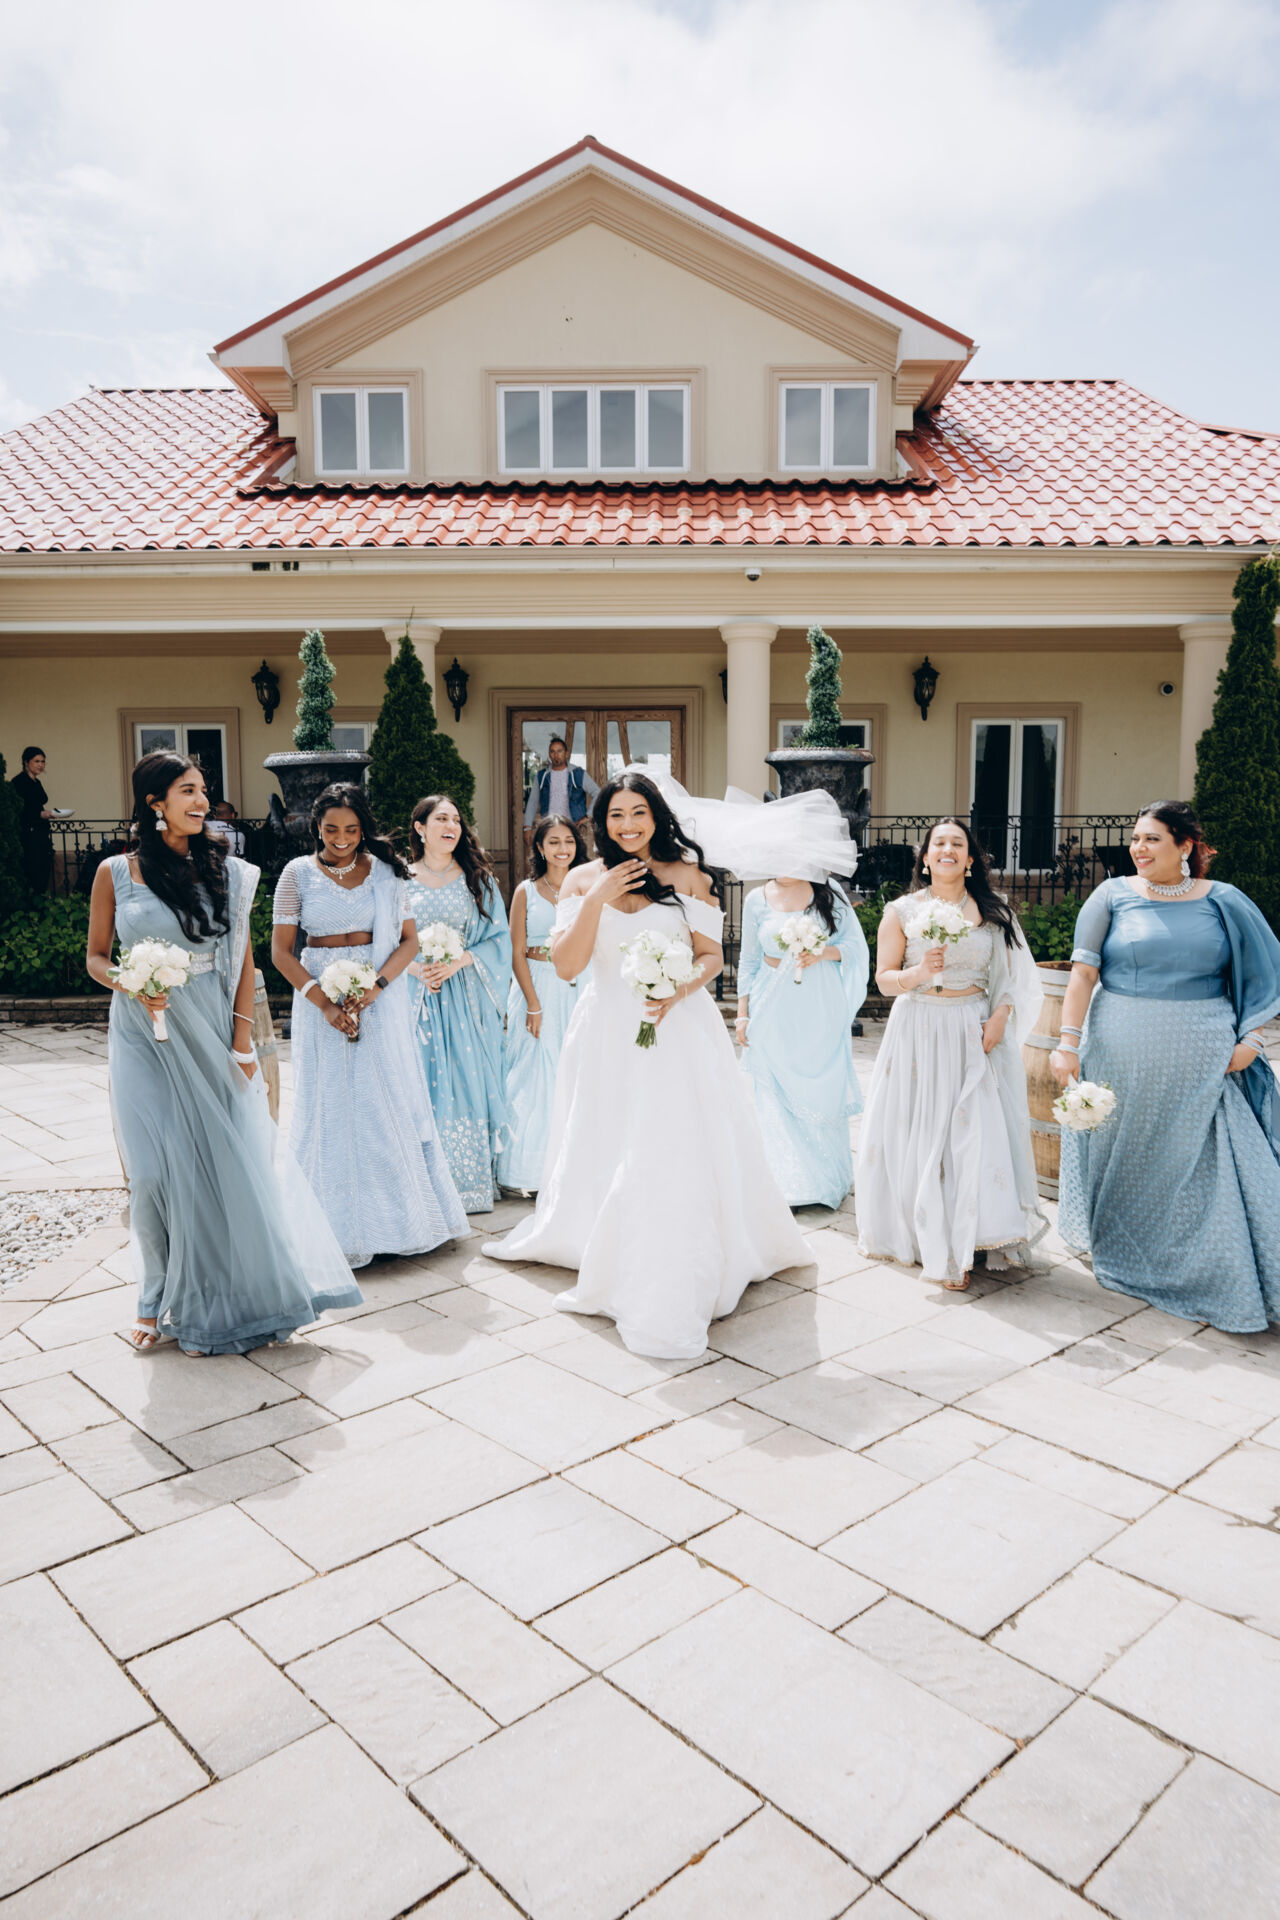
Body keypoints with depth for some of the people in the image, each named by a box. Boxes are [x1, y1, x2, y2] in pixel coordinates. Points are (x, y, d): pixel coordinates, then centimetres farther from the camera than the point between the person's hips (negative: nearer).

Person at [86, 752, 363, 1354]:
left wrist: (241, 1037, -3)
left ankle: (213, 1301, 20)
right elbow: (96, 957, 7)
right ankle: (159, 1300, 19)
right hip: (146, 1038, -1)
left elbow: (242, 959, 4)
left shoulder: (224, 871, 3)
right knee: (155, 1171, -2)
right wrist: (132, 986, -14)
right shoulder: (115, 873, 1)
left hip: (211, 1037, 1)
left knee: (223, 1165, 2)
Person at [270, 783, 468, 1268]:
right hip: (321, 994, -1)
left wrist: (375, 987, -14)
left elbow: (409, 940, 2)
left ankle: (398, 1215, 17)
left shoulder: (384, 871, 4)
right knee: (332, 1105, 2)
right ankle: (341, 1226, 10)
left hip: (380, 996, 1)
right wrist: (324, 1003, -13)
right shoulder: (299, 873, 1)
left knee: (390, 1098, 4)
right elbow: (281, 950, -2)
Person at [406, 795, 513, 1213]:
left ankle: (470, 1184, 8)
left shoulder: (477, 879, 8)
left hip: (468, 996, 1)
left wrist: (457, 962, -12)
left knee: (469, 1081, -1)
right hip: (418, 995, 0)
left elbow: (498, 938, 2)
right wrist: (417, 969, -12)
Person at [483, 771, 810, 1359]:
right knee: (606, 1151, 9)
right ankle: (613, 1262, 29)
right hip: (607, 1034, 2)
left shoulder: (687, 876, 1)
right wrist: (596, 900, -14)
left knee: (677, 1151, -5)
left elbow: (712, 956, 1)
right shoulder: (583, 879, 4)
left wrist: (678, 991, -18)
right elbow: (566, 965, -4)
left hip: (677, 1029, -2)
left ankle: (675, 1285, 6)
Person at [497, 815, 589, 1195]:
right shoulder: (526, 891, 1)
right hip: (537, 988, -2)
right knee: (536, 1075, 0)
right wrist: (533, 1005, -9)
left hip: (579, 991, 3)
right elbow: (517, 954, -3)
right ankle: (530, 1170, 9)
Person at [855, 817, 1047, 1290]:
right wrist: (920, 972, -18)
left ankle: (964, 1240, 3)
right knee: (920, 1133, 0)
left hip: (975, 1033, 1)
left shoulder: (993, 911, 9)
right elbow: (884, 980, 1)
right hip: (918, 1032, -1)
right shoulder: (902, 911, 3)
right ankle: (924, 1238, 13)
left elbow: (1014, 977, 9)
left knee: (980, 1131, -6)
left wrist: (1000, 1016, -7)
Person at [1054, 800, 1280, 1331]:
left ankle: (1223, 1281, 16)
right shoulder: (1113, 896, 1)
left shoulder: (1224, 902, 4)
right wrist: (1068, 1043, -10)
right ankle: (1117, 1255, 32)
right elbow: (1083, 973, -3)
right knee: (1125, 1154, 11)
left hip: (1202, 1061, 0)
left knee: (1203, 1165, 1)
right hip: (1123, 1055, 0)